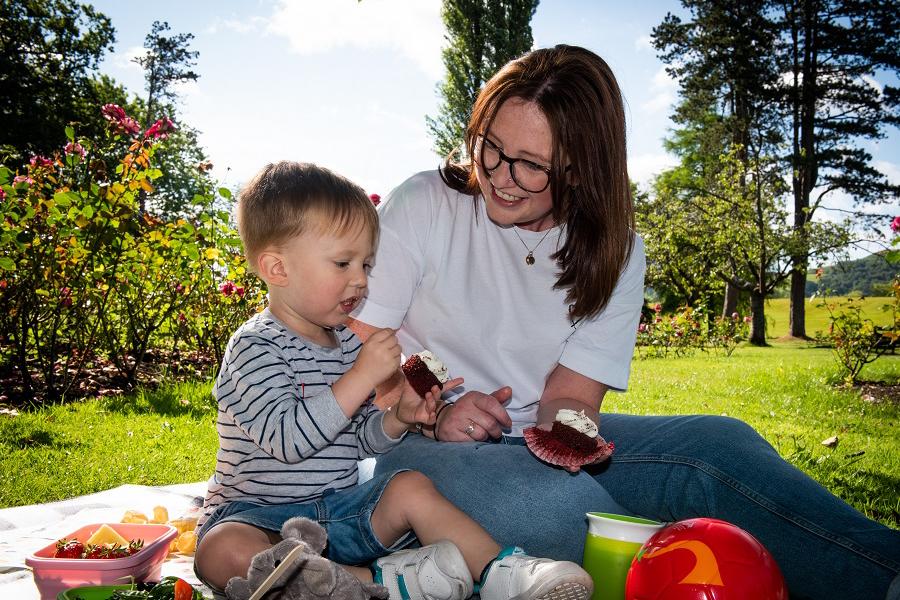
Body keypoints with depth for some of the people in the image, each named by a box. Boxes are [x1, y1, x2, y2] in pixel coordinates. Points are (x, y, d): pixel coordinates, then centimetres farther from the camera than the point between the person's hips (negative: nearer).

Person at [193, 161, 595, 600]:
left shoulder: (348, 341, 8)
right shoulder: (255, 347, -16)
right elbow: (287, 440, -29)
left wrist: (399, 417, -8)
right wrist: (362, 375, -30)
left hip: (338, 508, 6)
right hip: (257, 515, -6)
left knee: (410, 485, -15)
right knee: (224, 553, -35)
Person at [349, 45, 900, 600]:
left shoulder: (614, 253, 0)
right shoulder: (423, 206, -9)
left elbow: (570, 395, -4)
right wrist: (432, 415, -27)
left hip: (538, 438, 3)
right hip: (424, 446, -2)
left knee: (715, 445, -21)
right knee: (547, 499, -35)